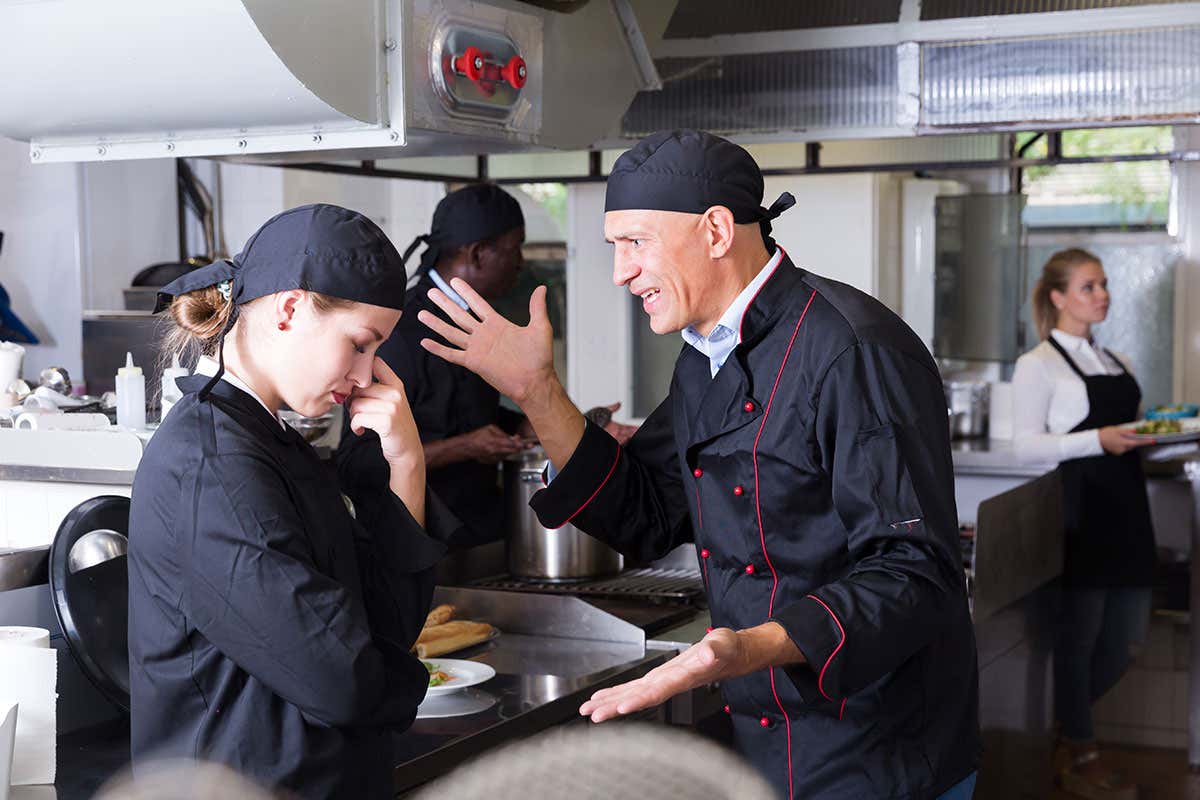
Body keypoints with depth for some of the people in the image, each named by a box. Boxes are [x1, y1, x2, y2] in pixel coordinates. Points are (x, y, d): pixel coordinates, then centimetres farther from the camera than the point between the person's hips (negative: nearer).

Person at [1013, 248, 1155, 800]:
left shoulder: (1115, 362, 18)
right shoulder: (1039, 364, -5)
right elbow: (1027, 445, -12)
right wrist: (1098, 440, -22)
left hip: (1126, 505, 7)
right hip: (1078, 509, -7)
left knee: (1127, 641, 10)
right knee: (1080, 631, 1)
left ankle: (1062, 724, 30)